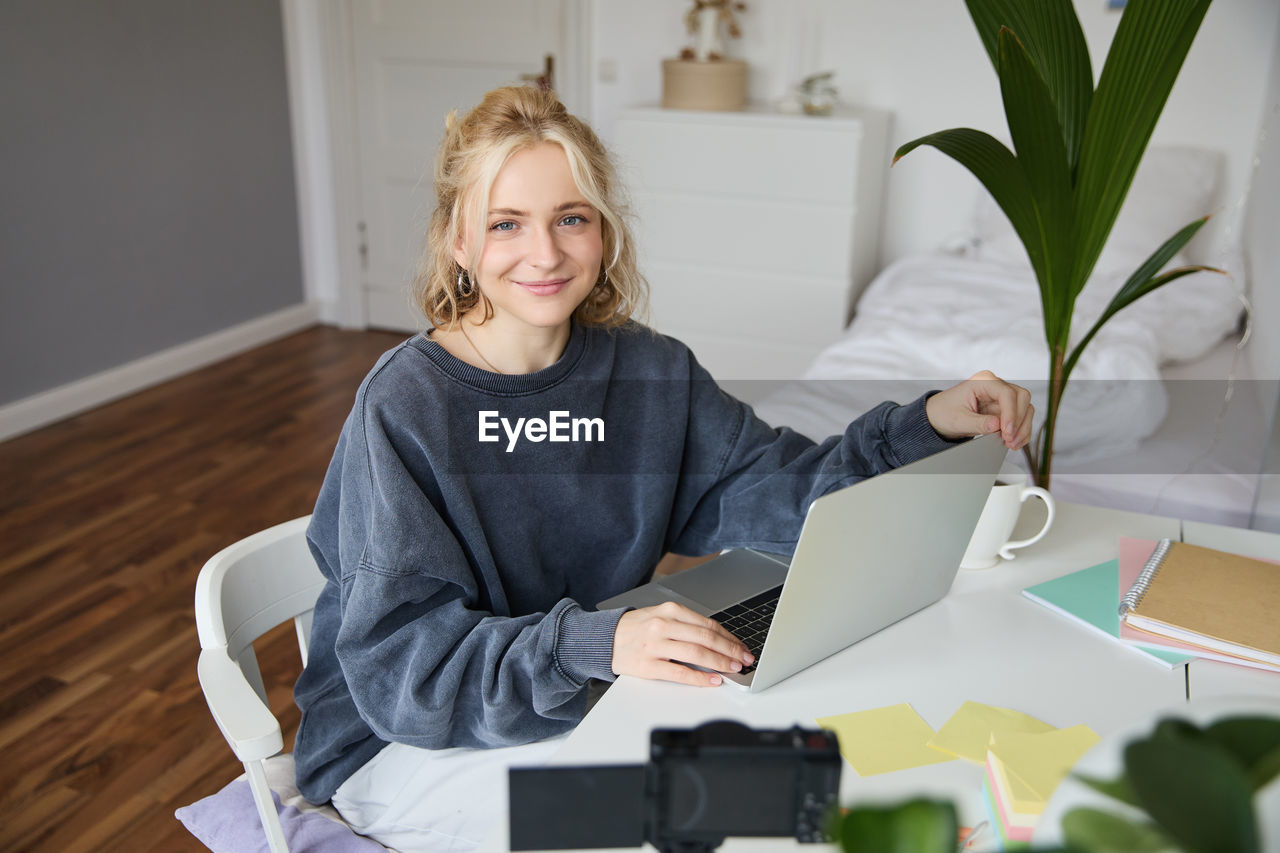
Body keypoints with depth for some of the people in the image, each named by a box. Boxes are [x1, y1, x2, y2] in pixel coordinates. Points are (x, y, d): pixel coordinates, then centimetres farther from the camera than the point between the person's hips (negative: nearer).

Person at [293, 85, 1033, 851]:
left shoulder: (652, 372, -5)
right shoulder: (406, 405, -21)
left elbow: (786, 491, -7)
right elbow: (401, 654, -25)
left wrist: (928, 426, -21)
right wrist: (593, 643, -39)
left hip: (578, 699, 5)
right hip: (398, 739, -4)